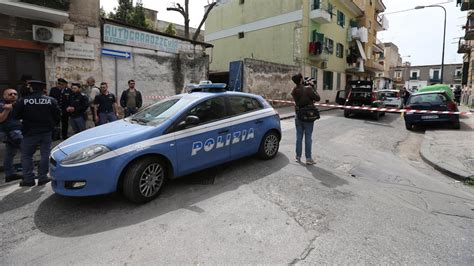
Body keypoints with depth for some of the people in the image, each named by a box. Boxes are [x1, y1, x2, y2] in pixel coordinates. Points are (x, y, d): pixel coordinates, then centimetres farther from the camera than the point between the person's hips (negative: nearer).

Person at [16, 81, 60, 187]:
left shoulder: (23, 101, -7)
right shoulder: (51, 100, -4)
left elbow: (18, 116, 0)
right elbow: (57, 115, -2)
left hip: (30, 132, -1)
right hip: (46, 131, 1)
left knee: (26, 155, 10)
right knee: (45, 154, 8)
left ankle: (28, 179, 10)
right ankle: (42, 177, 9)